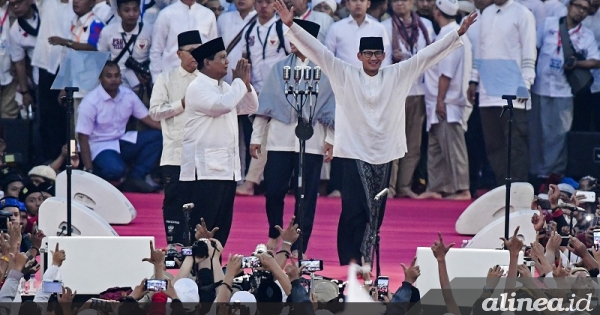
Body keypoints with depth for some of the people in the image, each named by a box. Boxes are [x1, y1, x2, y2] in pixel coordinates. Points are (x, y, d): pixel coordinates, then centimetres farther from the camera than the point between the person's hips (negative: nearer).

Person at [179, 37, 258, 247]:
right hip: (205, 169, -9)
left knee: (222, 226, 8)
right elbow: (222, 105, -25)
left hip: (227, 167, 9)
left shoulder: (224, 87, 18)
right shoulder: (198, 88, -9)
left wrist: (246, 84, 4)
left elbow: (250, 108, 21)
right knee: (202, 225, -12)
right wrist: (239, 81, -10)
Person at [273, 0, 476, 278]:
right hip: (354, 151, -3)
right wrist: (291, 26, -12)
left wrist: (458, 34, 3)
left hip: (384, 153, 3)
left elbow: (428, 55, 7)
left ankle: (365, 260, 15)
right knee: (354, 210, -9)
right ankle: (350, 262, -8)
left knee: (375, 212, 6)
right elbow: (316, 50, -3)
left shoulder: (398, 75, 7)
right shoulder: (344, 75, 1)